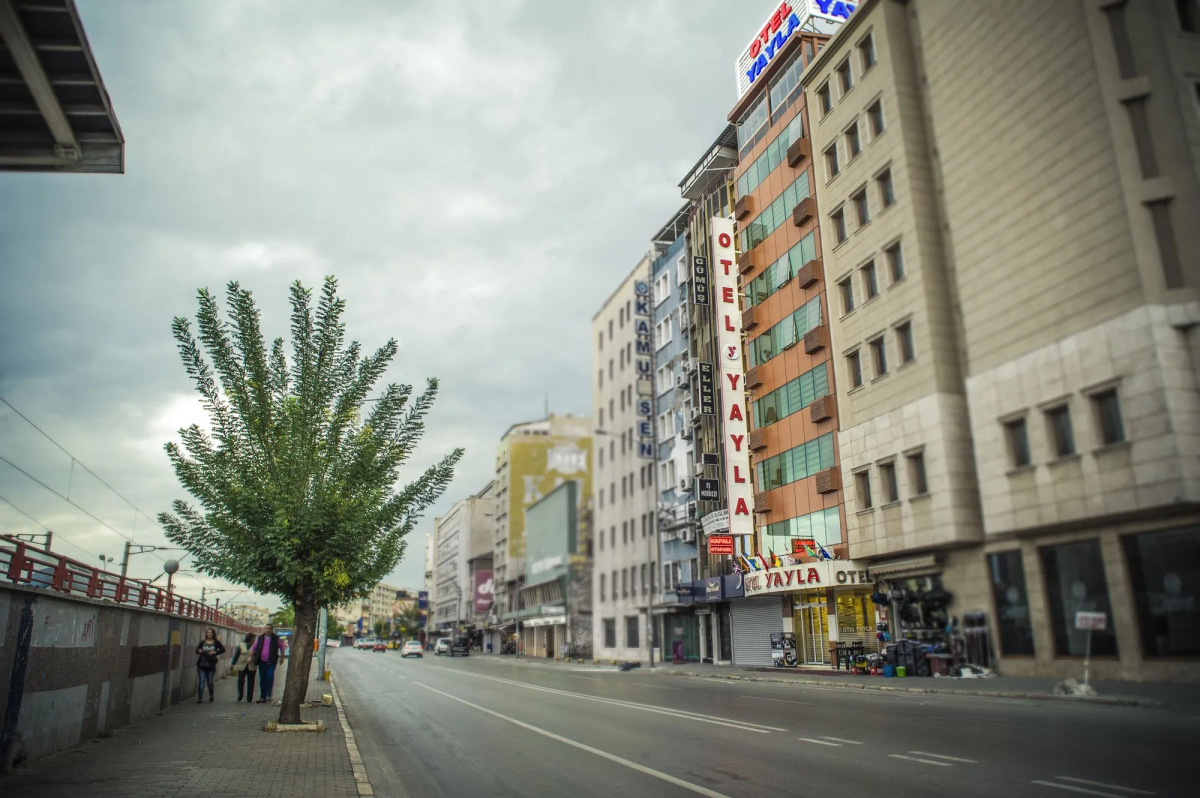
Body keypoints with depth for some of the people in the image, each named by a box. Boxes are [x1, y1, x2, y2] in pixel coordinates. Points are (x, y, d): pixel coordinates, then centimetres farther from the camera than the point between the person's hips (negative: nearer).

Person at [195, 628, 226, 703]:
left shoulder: (216, 642, 0)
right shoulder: (202, 642, 6)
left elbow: (223, 650, -7)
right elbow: (197, 650, 10)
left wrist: (215, 652, -19)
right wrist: (199, 651, -12)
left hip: (211, 665, -1)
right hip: (202, 665, 1)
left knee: (210, 681, 8)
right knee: (201, 681, -5)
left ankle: (211, 695, 32)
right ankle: (200, 698, -2)